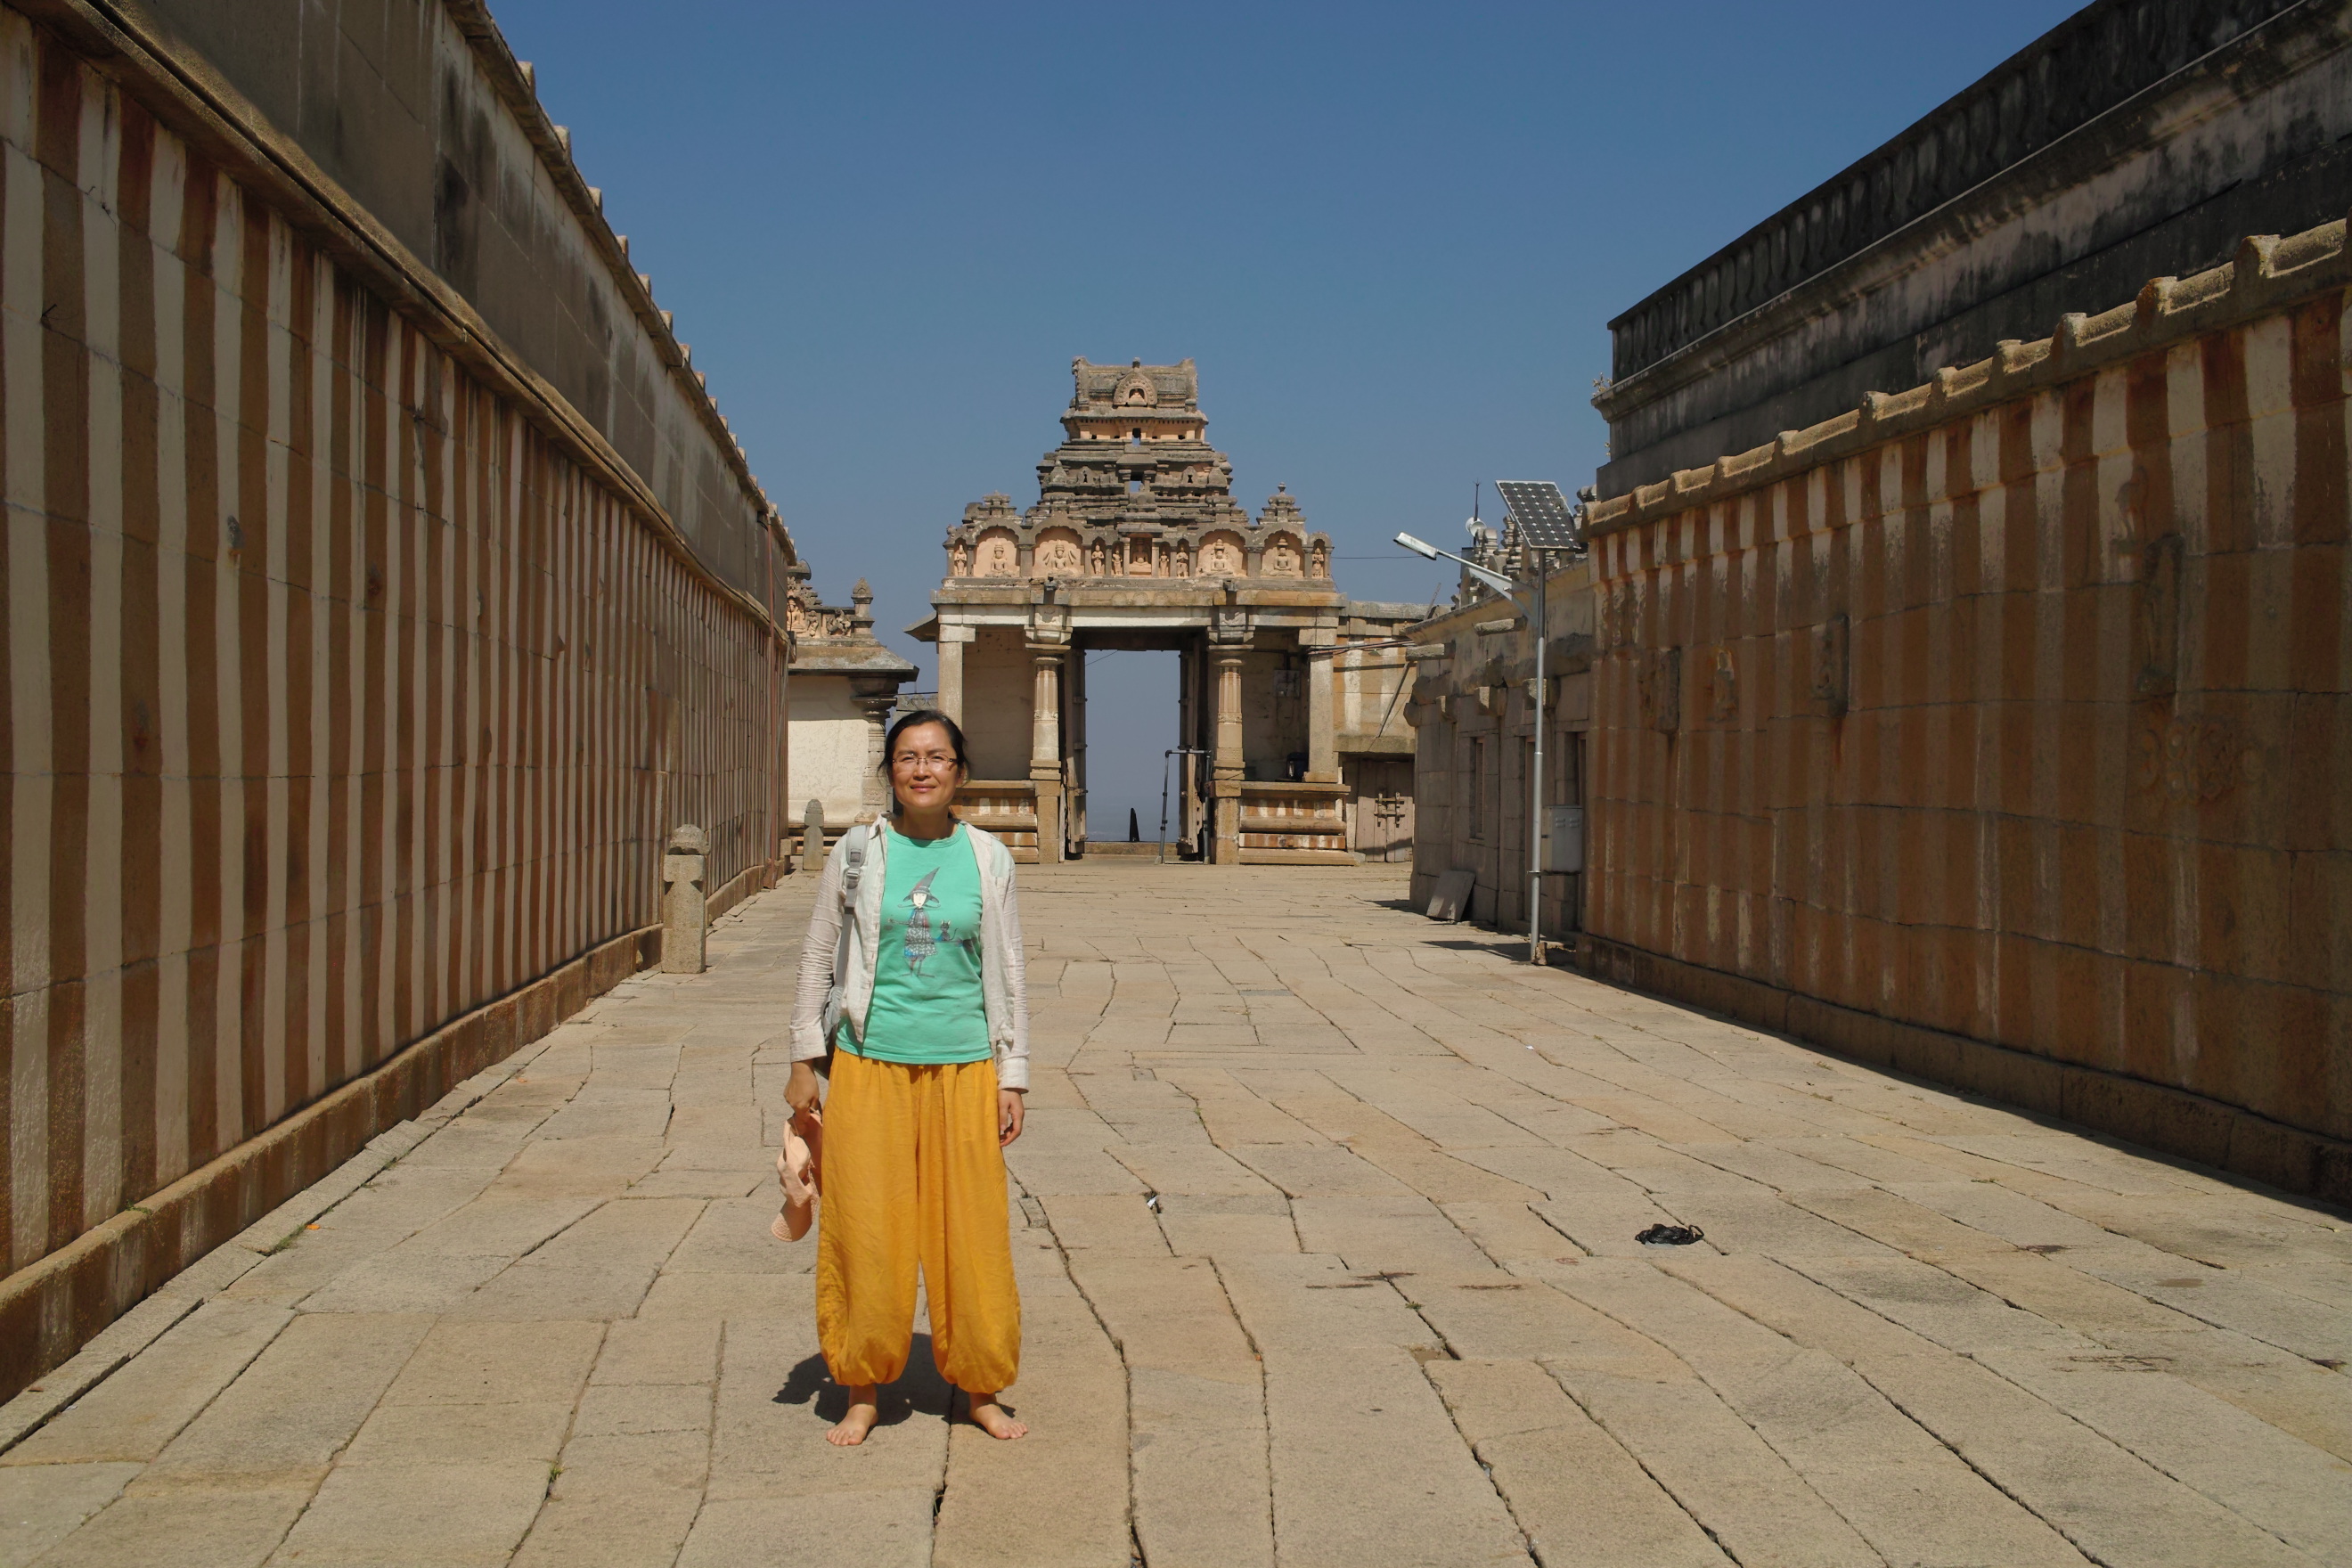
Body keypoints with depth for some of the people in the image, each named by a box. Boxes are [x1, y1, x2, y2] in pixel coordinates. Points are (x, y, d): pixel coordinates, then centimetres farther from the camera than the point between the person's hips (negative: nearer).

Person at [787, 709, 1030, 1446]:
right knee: (866, 1233, 3)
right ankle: (863, 1391, 19)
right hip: (870, 1066, 0)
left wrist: (1012, 1077, 4)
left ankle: (980, 1389, 20)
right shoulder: (857, 853, 1)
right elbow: (818, 958, 7)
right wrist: (804, 1061, 4)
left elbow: (1008, 975, 7)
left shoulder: (987, 859, 4)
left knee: (972, 1233, 4)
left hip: (963, 1068, 1)